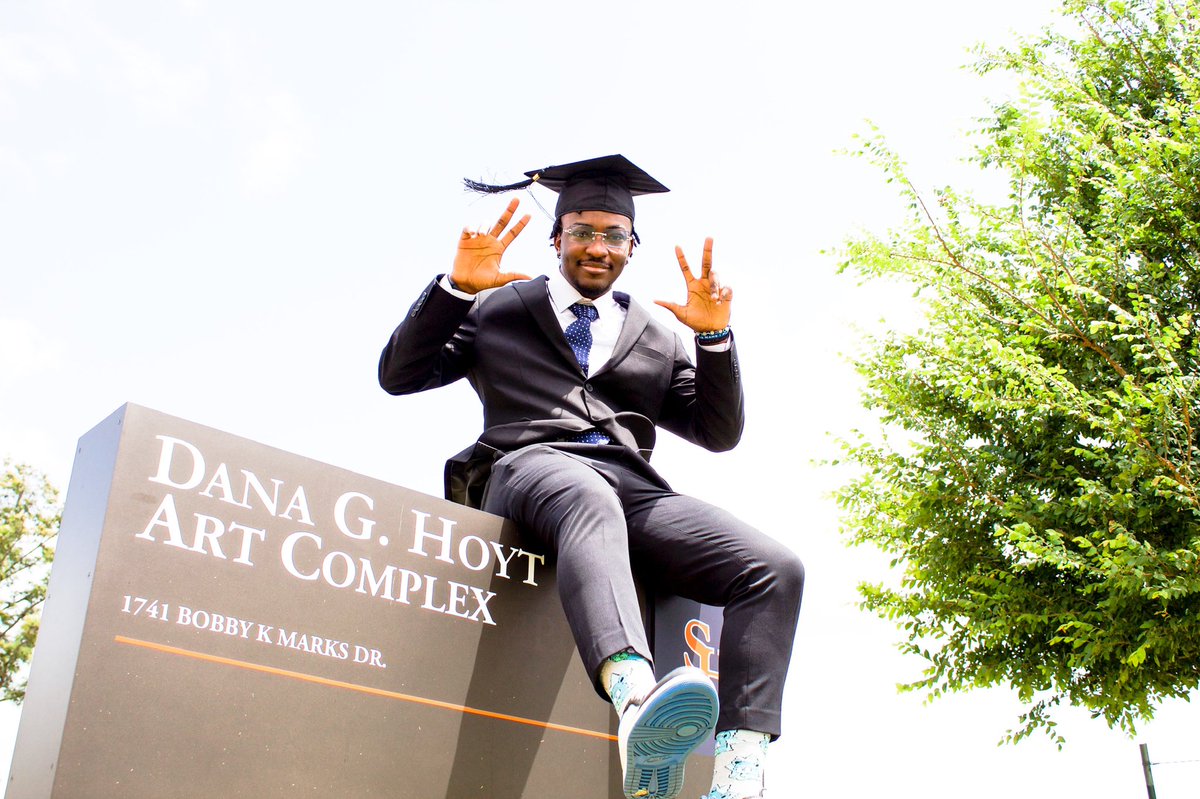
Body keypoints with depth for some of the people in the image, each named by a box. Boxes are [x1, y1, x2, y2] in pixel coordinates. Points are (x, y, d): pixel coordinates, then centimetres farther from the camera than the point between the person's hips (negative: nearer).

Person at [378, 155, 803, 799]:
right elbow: (398, 375, 15)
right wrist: (455, 286, 2)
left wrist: (714, 336, 7)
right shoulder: (496, 309, 24)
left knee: (775, 569, -22)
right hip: (528, 466, -3)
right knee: (589, 499, -43)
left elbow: (719, 433, 21)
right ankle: (636, 701, -66)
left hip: (634, 487, 4)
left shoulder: (657, 339, 30)